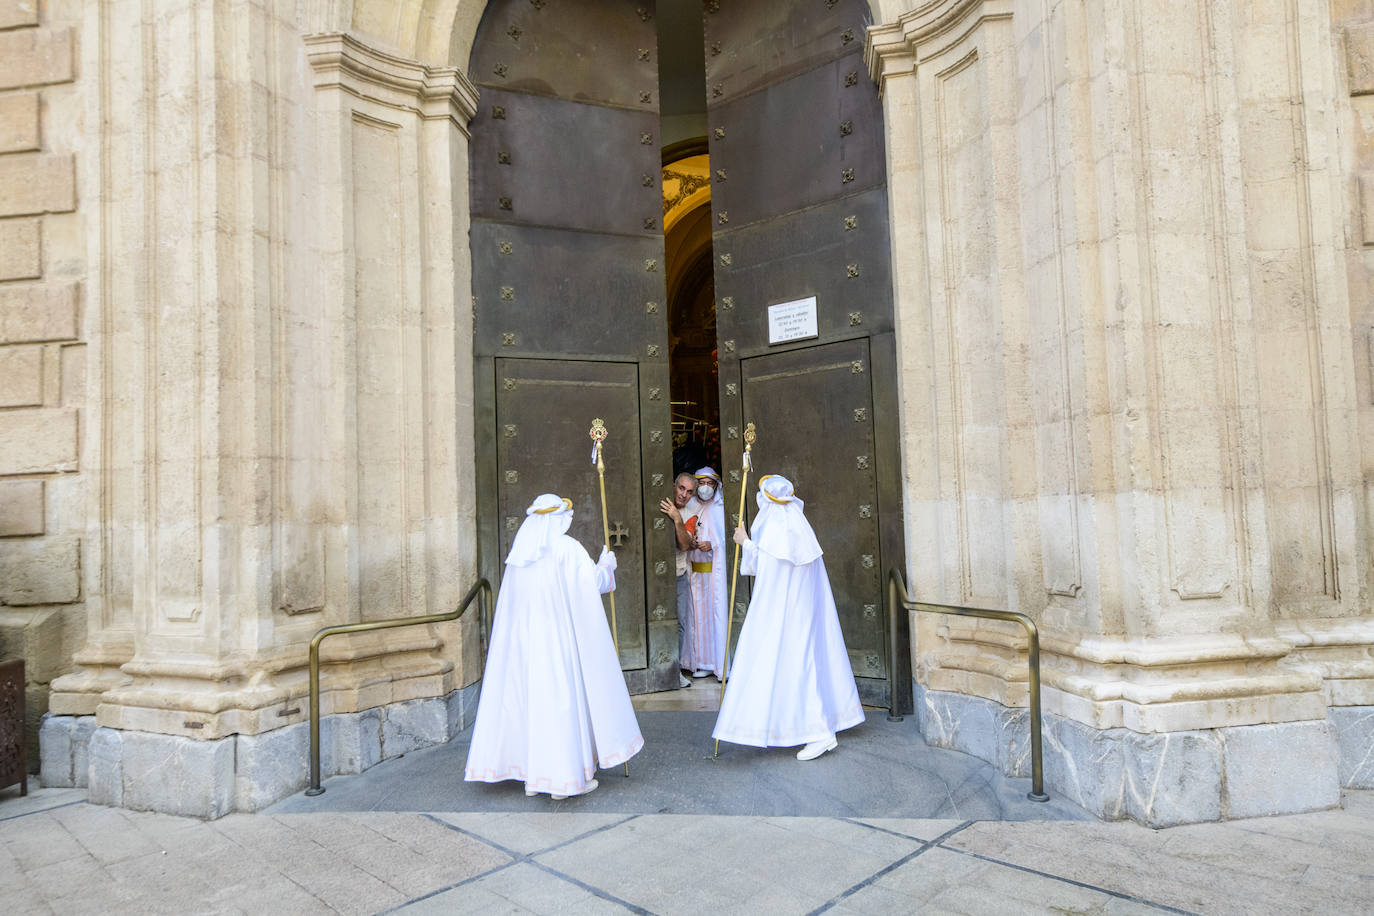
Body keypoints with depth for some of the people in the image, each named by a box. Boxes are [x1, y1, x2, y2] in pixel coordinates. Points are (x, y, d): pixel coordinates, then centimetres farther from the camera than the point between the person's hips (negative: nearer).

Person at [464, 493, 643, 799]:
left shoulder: (520, 551, 7)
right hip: (558, 638, -6)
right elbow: (595, 582, -9)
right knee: (562, 698, 2)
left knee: (528, 697, 12)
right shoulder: (566, 548, -12)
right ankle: (566, 776, 8)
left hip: (522, 638, 6)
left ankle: (532, 775, 19)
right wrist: (606, 564, 8)